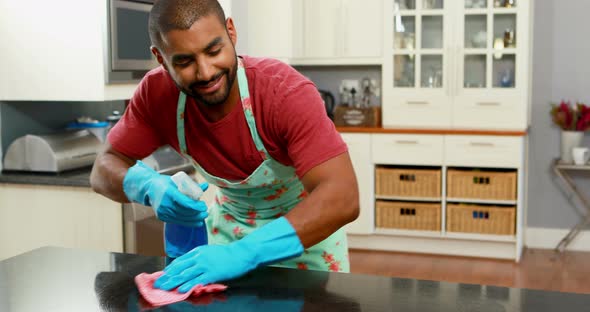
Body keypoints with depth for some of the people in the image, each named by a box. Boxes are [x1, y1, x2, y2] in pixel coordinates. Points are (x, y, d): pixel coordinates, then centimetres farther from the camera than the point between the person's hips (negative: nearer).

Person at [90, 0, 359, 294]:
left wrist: (244, 252, -53)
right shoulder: (157, 93, -21)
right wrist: (150, 186, -36)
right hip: (231, 223, 3)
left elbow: (342, 198, -42)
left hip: (307, 225, -2)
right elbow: (104, 170, -13)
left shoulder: (287, 91, -34)